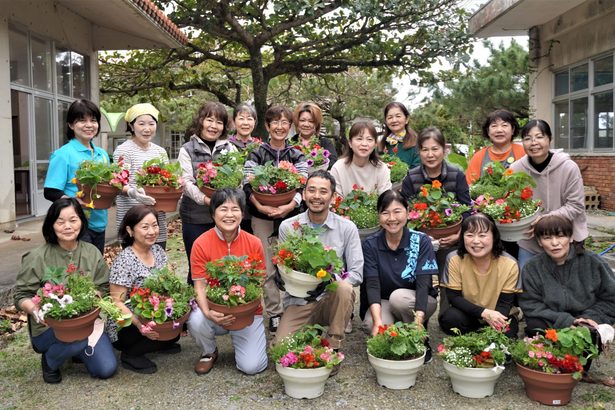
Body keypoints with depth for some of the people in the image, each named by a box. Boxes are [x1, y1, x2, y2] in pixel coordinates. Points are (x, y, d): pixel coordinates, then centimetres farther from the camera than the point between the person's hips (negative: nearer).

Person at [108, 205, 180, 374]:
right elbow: (117, 302, -20)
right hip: (125, 327, -6)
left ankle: (160, 342, 9)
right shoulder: (124, 261, -19)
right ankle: (131, 354, -5)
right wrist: (140, 325, -32)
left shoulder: (158, 250, 0)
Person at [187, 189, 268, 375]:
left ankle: (239, 339, 23)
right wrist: (207, 312, -28)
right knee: (196, 320, -33)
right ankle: (209, 352, 4)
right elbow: (200, 285, -10)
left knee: (252, 366, -14)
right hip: (216, 311, 0)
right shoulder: (201, 244, -10)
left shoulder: (254, 243, -8)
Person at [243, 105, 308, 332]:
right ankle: (274, 314, 14)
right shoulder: (256, 154, 3)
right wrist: (260, 206, -19)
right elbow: (247, 185, -4)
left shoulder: (297, 156, 6)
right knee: (268, 269, 3)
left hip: (290, 216, 1)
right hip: (262, 218, 0)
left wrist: (289, 206, -20)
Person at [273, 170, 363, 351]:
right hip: (297, 301, 1)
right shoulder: (288, 226, 0)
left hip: (331, 298, 0)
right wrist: (282, 278, -20)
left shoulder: (347, 228, -3)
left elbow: (357, 273, -8)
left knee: (344, 289, -35)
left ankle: (333, 345, -12)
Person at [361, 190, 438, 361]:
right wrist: (378, 322, -34)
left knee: (399, 296, -34)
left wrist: (418, 321, -36)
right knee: (371, 324, -32)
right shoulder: (370, 245, -8)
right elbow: (372, 285, -18)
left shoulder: (421, 241, -12)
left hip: (416, 302, 0)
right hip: (382, 303, 0)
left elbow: (423, 283, -21)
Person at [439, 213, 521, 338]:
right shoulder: (454, 260, -18)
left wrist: (496, 321, -36)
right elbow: (453, 297, -17)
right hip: (468, 314, 0)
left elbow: (505, 303, -13)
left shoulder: (509, 264, -17)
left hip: (496, 317, 0)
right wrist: (484, 312, -30)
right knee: (450, 318, -31)